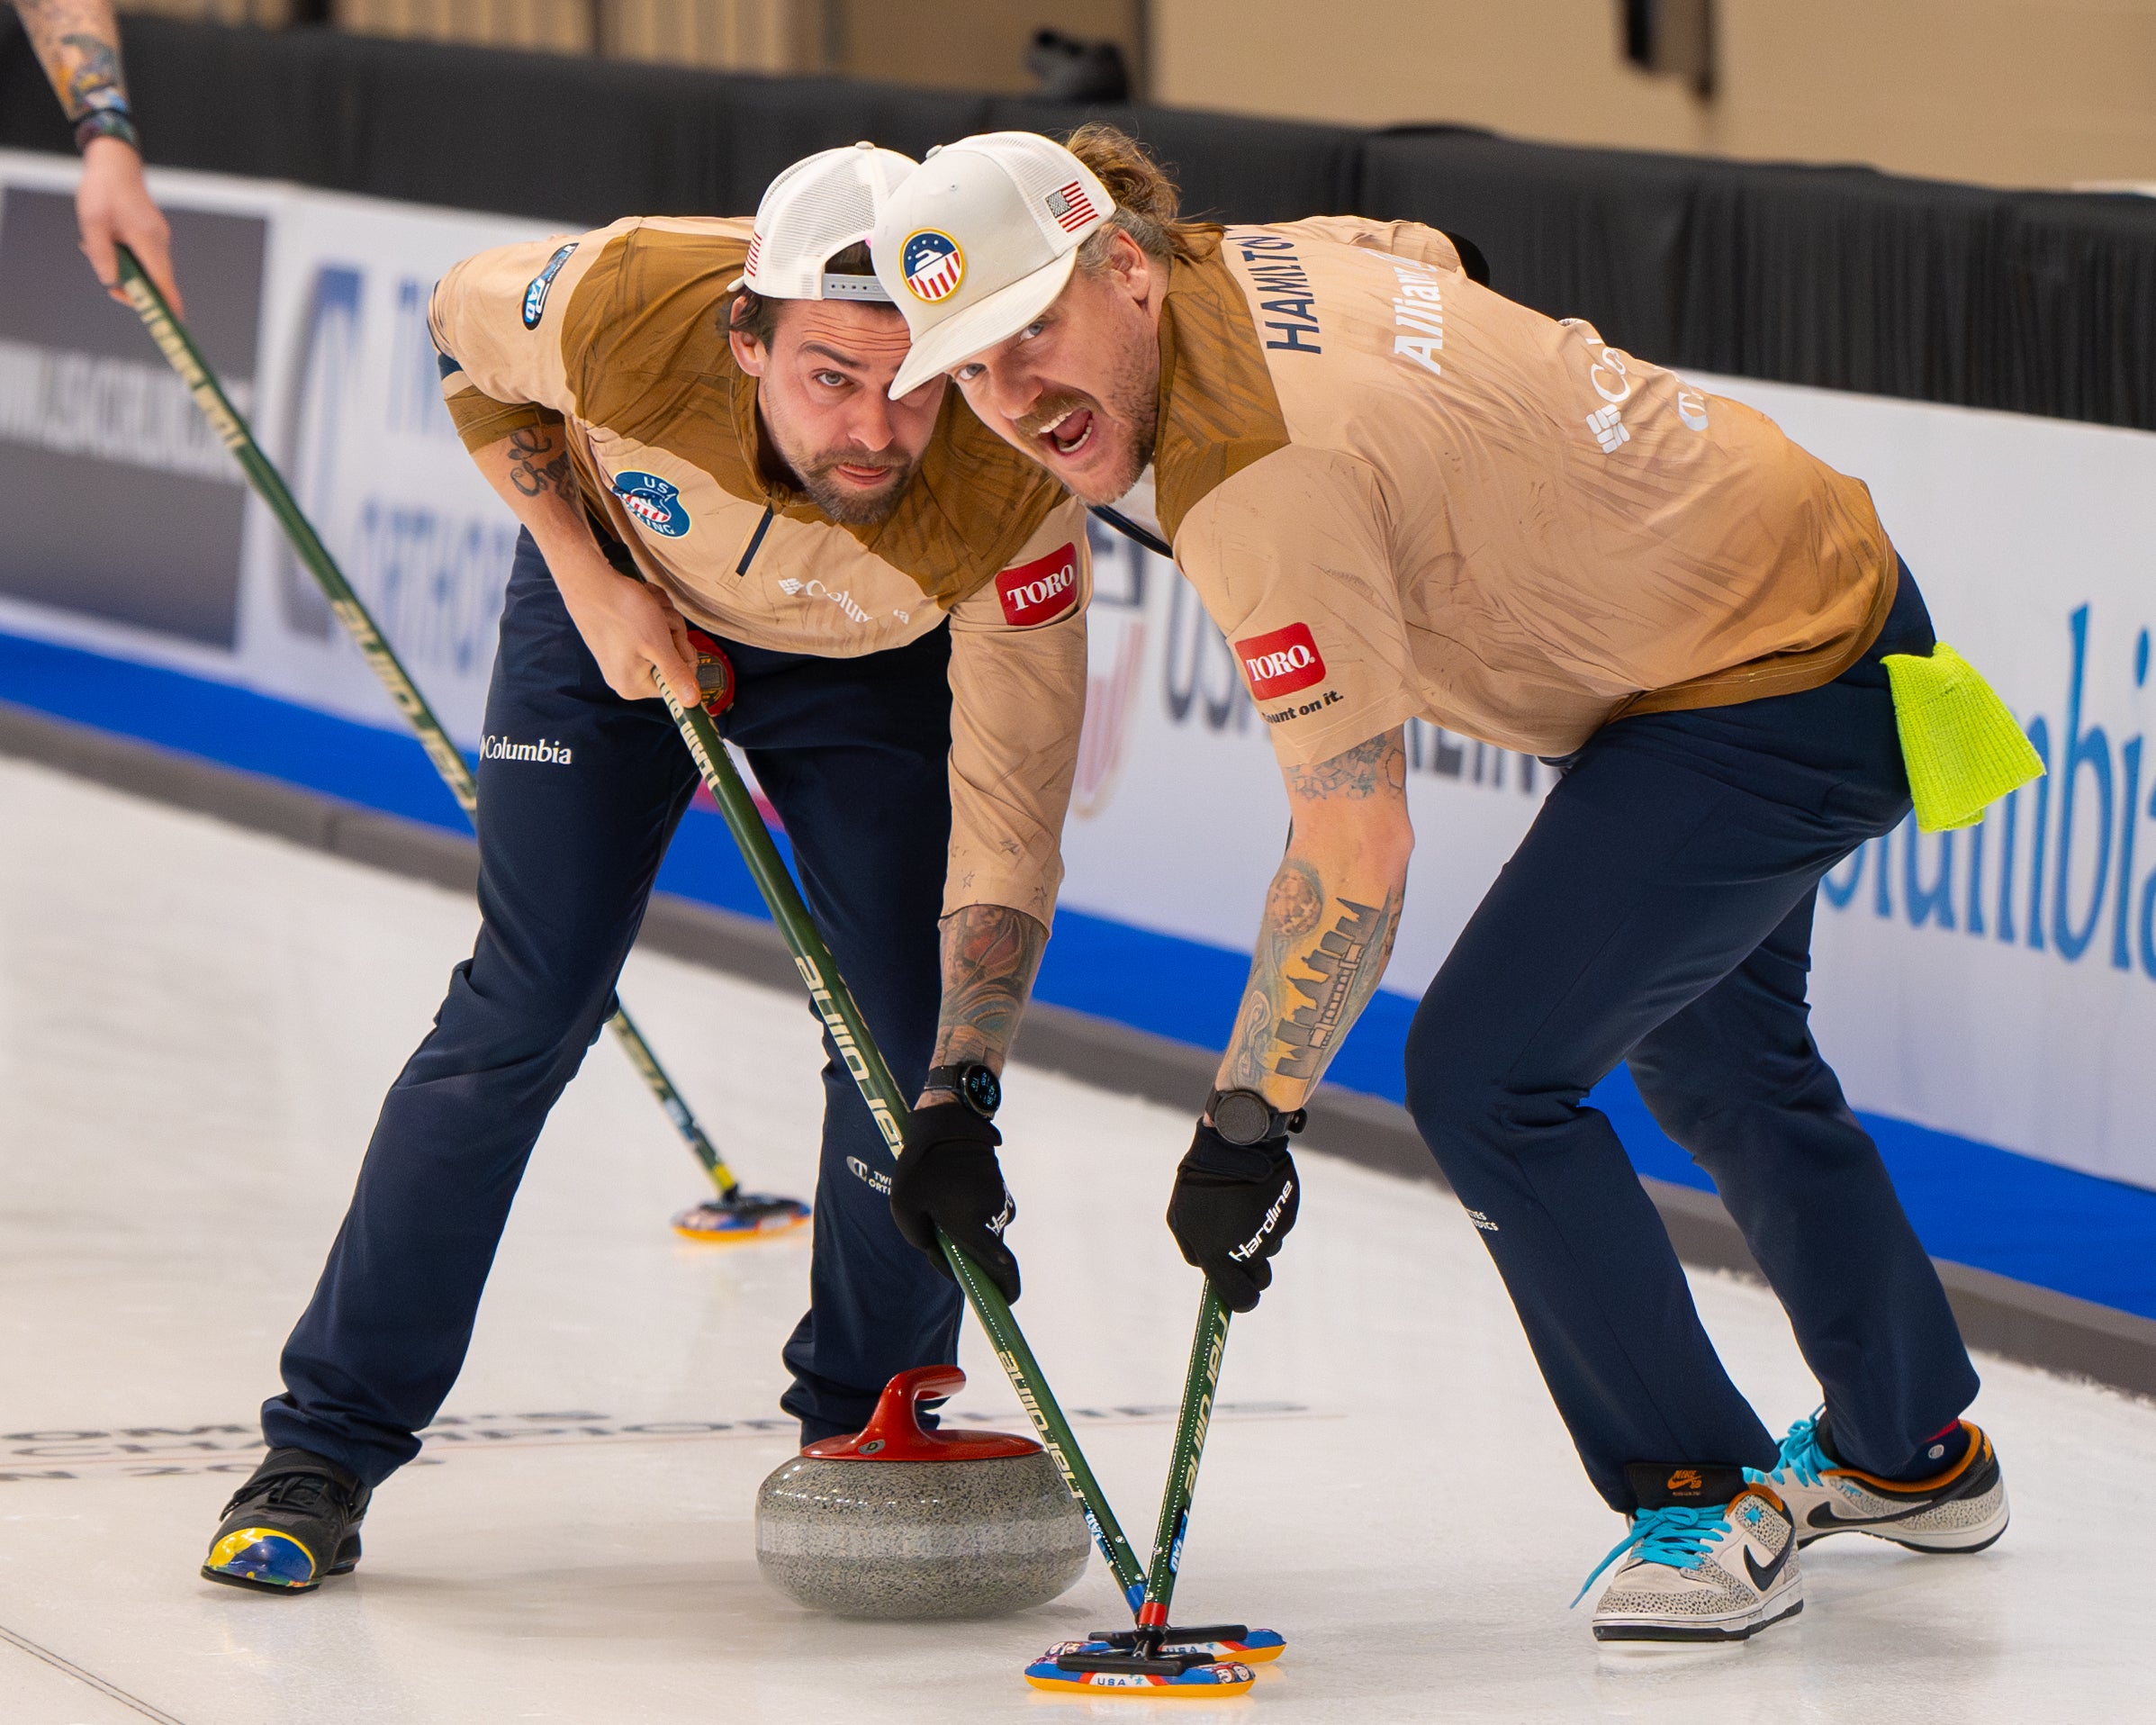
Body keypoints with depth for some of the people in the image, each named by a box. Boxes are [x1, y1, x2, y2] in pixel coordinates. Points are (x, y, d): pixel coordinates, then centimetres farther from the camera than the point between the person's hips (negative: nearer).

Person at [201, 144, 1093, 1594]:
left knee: (910, 1032, -11)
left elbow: (1008, 820, -34)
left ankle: (868, 1434, 13)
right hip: (626, 593, 0)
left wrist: (962, 1103, -41)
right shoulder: (627, 309, -39)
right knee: (524, 1015, -8)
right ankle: (326, 1448, 1)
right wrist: (591, 583, -18)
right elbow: (467, 327, -13)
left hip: (880, 662, 0)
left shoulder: (1012, 495, -39)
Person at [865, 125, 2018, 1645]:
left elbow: (1356, 854, -28)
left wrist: (1246, 1124, -20)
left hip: (1765, 698, -11)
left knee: (1487, 1074, -13)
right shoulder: (1266, 256, -4)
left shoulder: (1264, 480, -30)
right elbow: (1439, 261, 22)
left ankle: (1713, 1504, 1)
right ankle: (1917, 1455, 47)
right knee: (1708, 1045, 29)